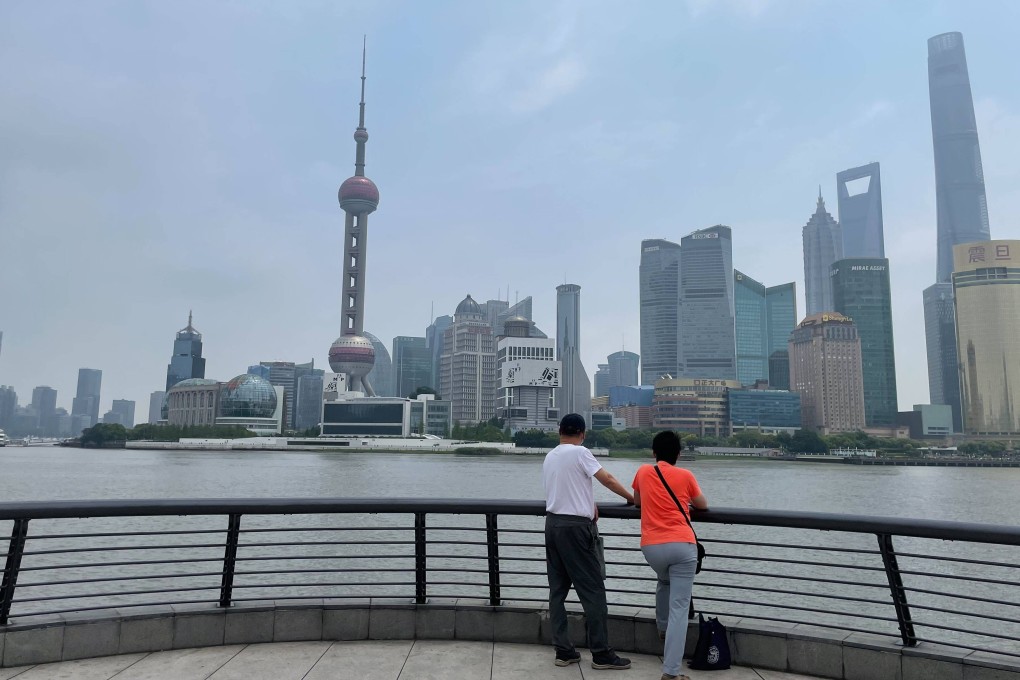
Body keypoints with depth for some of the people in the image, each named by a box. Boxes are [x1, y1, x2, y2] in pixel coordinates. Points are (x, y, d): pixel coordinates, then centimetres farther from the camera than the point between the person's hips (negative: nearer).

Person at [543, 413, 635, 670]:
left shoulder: (549, 457, 13)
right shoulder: (579, 452, -9)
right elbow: (608, 480, -8)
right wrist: (632, 498, 3)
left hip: (553, 523, 8)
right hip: (575, 527, -8)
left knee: (558, 589, 10)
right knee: (592, 590, 0)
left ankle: (563, 651, 15)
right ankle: (601, 654, 5)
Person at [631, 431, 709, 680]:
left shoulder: (643, 472, 9)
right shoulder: (685, 475, 6)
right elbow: (703, 505, 20)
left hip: (651, 547, 2)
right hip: (682, 546, -2)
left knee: (664, 582, 35)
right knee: (679, 608, -3)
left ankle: (663, 628, 45)